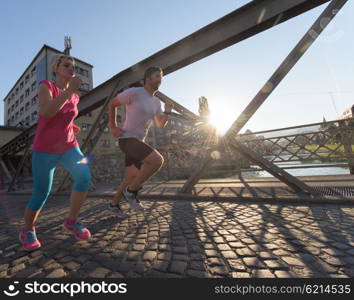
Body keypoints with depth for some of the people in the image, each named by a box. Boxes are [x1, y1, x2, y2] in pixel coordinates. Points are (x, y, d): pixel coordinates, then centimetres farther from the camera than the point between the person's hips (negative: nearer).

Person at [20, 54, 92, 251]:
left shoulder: (74, 97, 10)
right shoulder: (45, 86, -5)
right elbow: (45, 113, -25)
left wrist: (72, 127, 5)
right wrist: (69, 89, -26)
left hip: (68, 146, 4)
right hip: (45, 149, -4)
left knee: (85, 176, -22)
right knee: (41, 195, -1)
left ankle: (72, 221, -3)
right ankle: (28, 231, 28)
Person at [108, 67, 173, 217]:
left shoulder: (156, 102, 12)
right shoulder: (134, 92, -10)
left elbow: (160, 125, 14)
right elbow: (112, 104, 1)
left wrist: (167, 111, -3)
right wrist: (113, 127, -2)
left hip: (138, 142, 9)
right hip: (127, 140, -8)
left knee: (131, 179, 13)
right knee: (158, 160, -25)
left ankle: (115, 203, 35)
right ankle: (131, 191, -8)